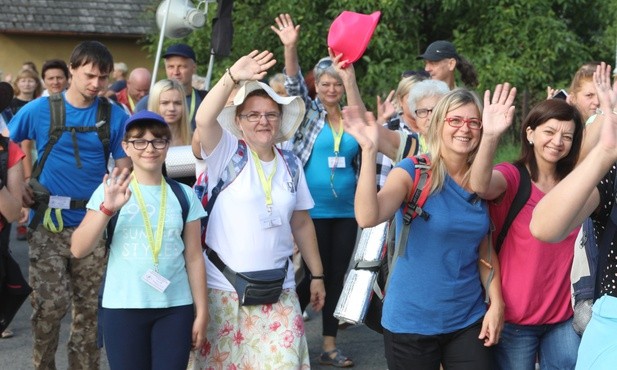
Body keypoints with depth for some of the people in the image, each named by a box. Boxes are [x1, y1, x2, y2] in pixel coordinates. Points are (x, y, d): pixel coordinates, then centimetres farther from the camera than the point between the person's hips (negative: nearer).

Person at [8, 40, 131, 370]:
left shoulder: (116, 117, 0)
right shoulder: (39, 110, -2)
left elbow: (124, 170, 1)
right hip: (48, 222, -1)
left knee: (89, 307, 8)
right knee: (51, 303, -6)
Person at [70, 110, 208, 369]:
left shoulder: (184, 195, 6)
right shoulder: (110, 190, 0)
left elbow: (194, 257, 7)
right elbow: (78, 250, -7)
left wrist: (201, 312, 4)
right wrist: (107, 209, -19)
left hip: (176, 307, 2)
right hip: (123, 307, -1)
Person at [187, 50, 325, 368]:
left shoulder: (291, 164, 8)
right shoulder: (226, 153, -4)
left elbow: (301, 223, 15)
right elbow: (203, 119, -25)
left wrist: (316, 274, 15)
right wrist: (232, 77, -34)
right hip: (223, 290, -3)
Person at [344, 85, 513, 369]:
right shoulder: (414, 171, -11)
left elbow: (486, 252, 11)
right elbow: (367, 217, -29)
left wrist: (496, 304, 0)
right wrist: (369, 151, -35)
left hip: (469, 320, 4)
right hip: (411, 321, -4)